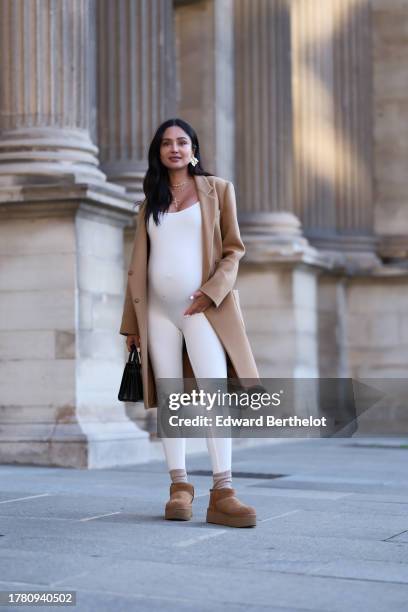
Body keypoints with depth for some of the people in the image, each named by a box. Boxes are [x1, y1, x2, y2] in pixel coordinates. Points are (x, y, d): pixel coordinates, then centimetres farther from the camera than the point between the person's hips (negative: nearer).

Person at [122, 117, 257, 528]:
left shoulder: (216, 189, 9)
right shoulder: (151, 201, 17)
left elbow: (234, 247, 3)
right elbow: (140, 263, 17)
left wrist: (212, 292, -13)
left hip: (198, 308, -3)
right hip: (159, 309, 4)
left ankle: (222, 493, -18)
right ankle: (179, 486, 5)